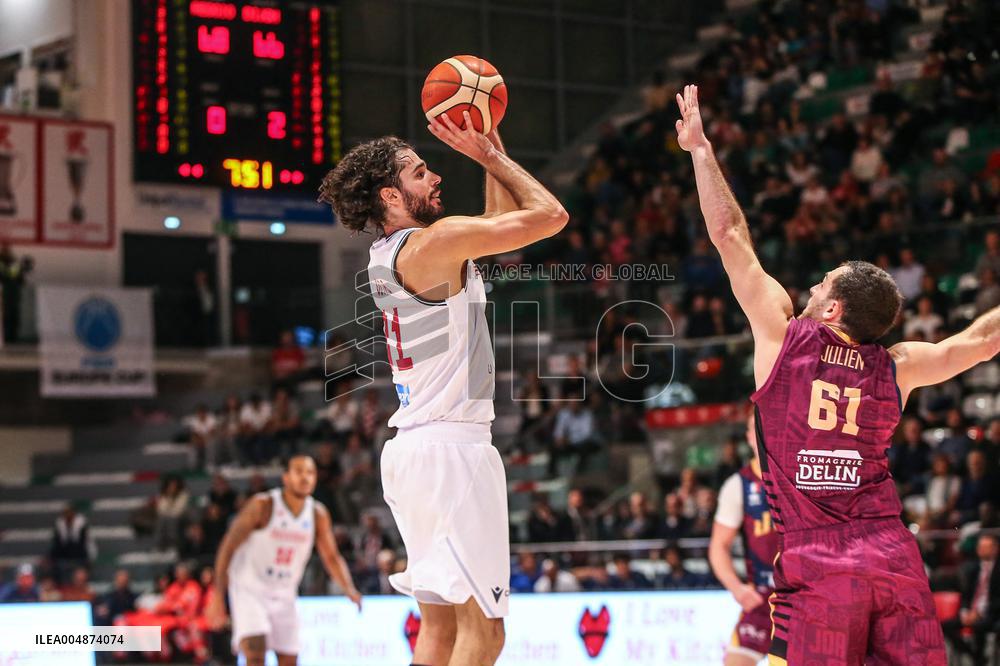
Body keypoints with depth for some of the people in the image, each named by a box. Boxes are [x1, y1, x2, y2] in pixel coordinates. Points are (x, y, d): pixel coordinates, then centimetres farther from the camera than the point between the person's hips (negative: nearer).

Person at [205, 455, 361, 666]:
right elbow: (228, 547, -12)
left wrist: (349, 589, -16)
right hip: (249, 591, -5)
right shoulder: (262, 505, -17)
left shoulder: (318, 514, -3)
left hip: (283, 596, 5)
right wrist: (218, 595, -14)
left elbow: (331, 557, 4)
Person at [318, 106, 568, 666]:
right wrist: (492, 155, 1)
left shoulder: (390, 255, 17)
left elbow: (504, 220, 29)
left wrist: (491, 151, 22)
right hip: (451, 447, -10)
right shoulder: (434, 242, -11)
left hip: (411, 450, 10)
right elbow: (550, 216, -10)